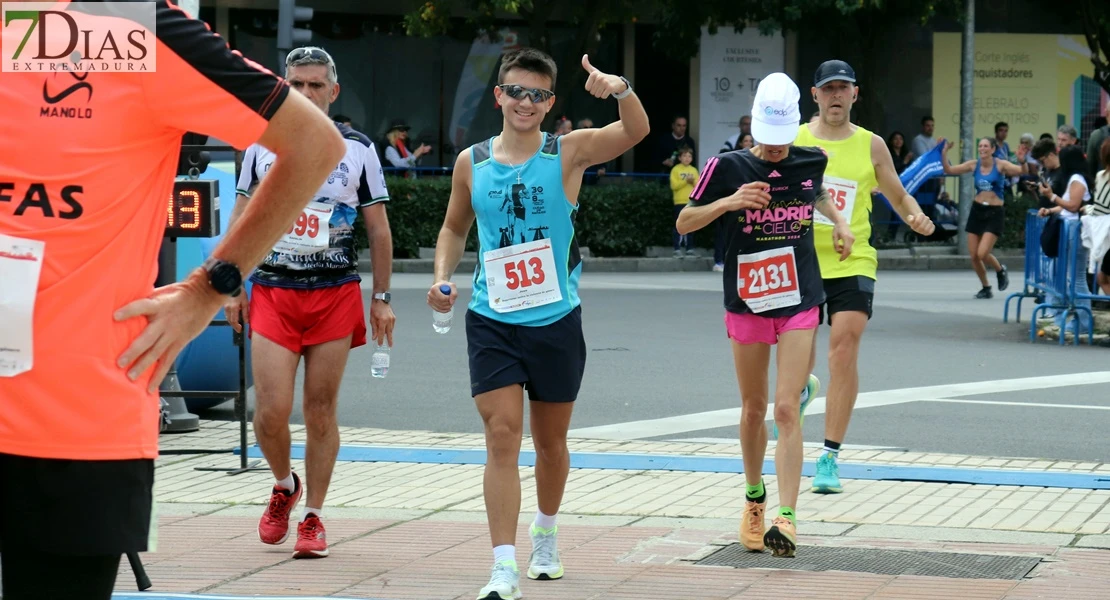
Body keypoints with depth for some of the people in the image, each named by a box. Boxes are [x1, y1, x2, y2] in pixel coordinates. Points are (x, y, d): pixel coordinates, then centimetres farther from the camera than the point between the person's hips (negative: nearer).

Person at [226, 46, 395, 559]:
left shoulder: (358, 151, 3)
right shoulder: (261, 146, 6)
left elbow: (378, 230, 7)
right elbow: (241, 222, 12)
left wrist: (381, 298, 4)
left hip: (336, 294, -1)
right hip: (272, 292, 1)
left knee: (321, 411, 1)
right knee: (271, 409, -8)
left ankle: (313, 517, 12)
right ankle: (283, 485, 21)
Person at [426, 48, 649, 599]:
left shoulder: (569, 152, -5)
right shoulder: (472, 162, 3)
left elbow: (636, 131, -19)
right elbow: (455, 227, 19)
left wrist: (620, 90, -39)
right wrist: (443, 276, 1)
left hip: (556, 321, 0)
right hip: (491, 321, 0)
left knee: (551, 439, 14)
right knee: (501, 435, -11)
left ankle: (545, 536, 39)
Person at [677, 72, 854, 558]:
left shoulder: (811, 162, 1)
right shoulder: (728, 167, -7)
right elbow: (684, 223, -3)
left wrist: (839, 221, 9)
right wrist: (729, 202, -18)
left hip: (799, 300, 0)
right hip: (746, 300, 0)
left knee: (786, 409, -11)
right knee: (753, 408, 10)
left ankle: (786, 517, -16)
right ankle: (754, 498, 33)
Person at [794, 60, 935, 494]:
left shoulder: (871, 146, 4)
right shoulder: (793, 140, 2)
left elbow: (899, 197, 13)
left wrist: (917, 219, -8)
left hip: (852, 264, -1)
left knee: (844, 352, -15)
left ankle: (830, 457, -11)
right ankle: (801, 393, 46)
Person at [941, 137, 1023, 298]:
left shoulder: (1000, 165, -7)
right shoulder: (974, 165, 4)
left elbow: (1022, 171, -21)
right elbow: (948, 170, 6)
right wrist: (944, 152, -6)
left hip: (994, 213, -5)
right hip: (977, 210, 5)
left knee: (982, 253, -16)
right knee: (973, 255, 3)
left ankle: (1001, 270, 17)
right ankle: (986, 288, 24)